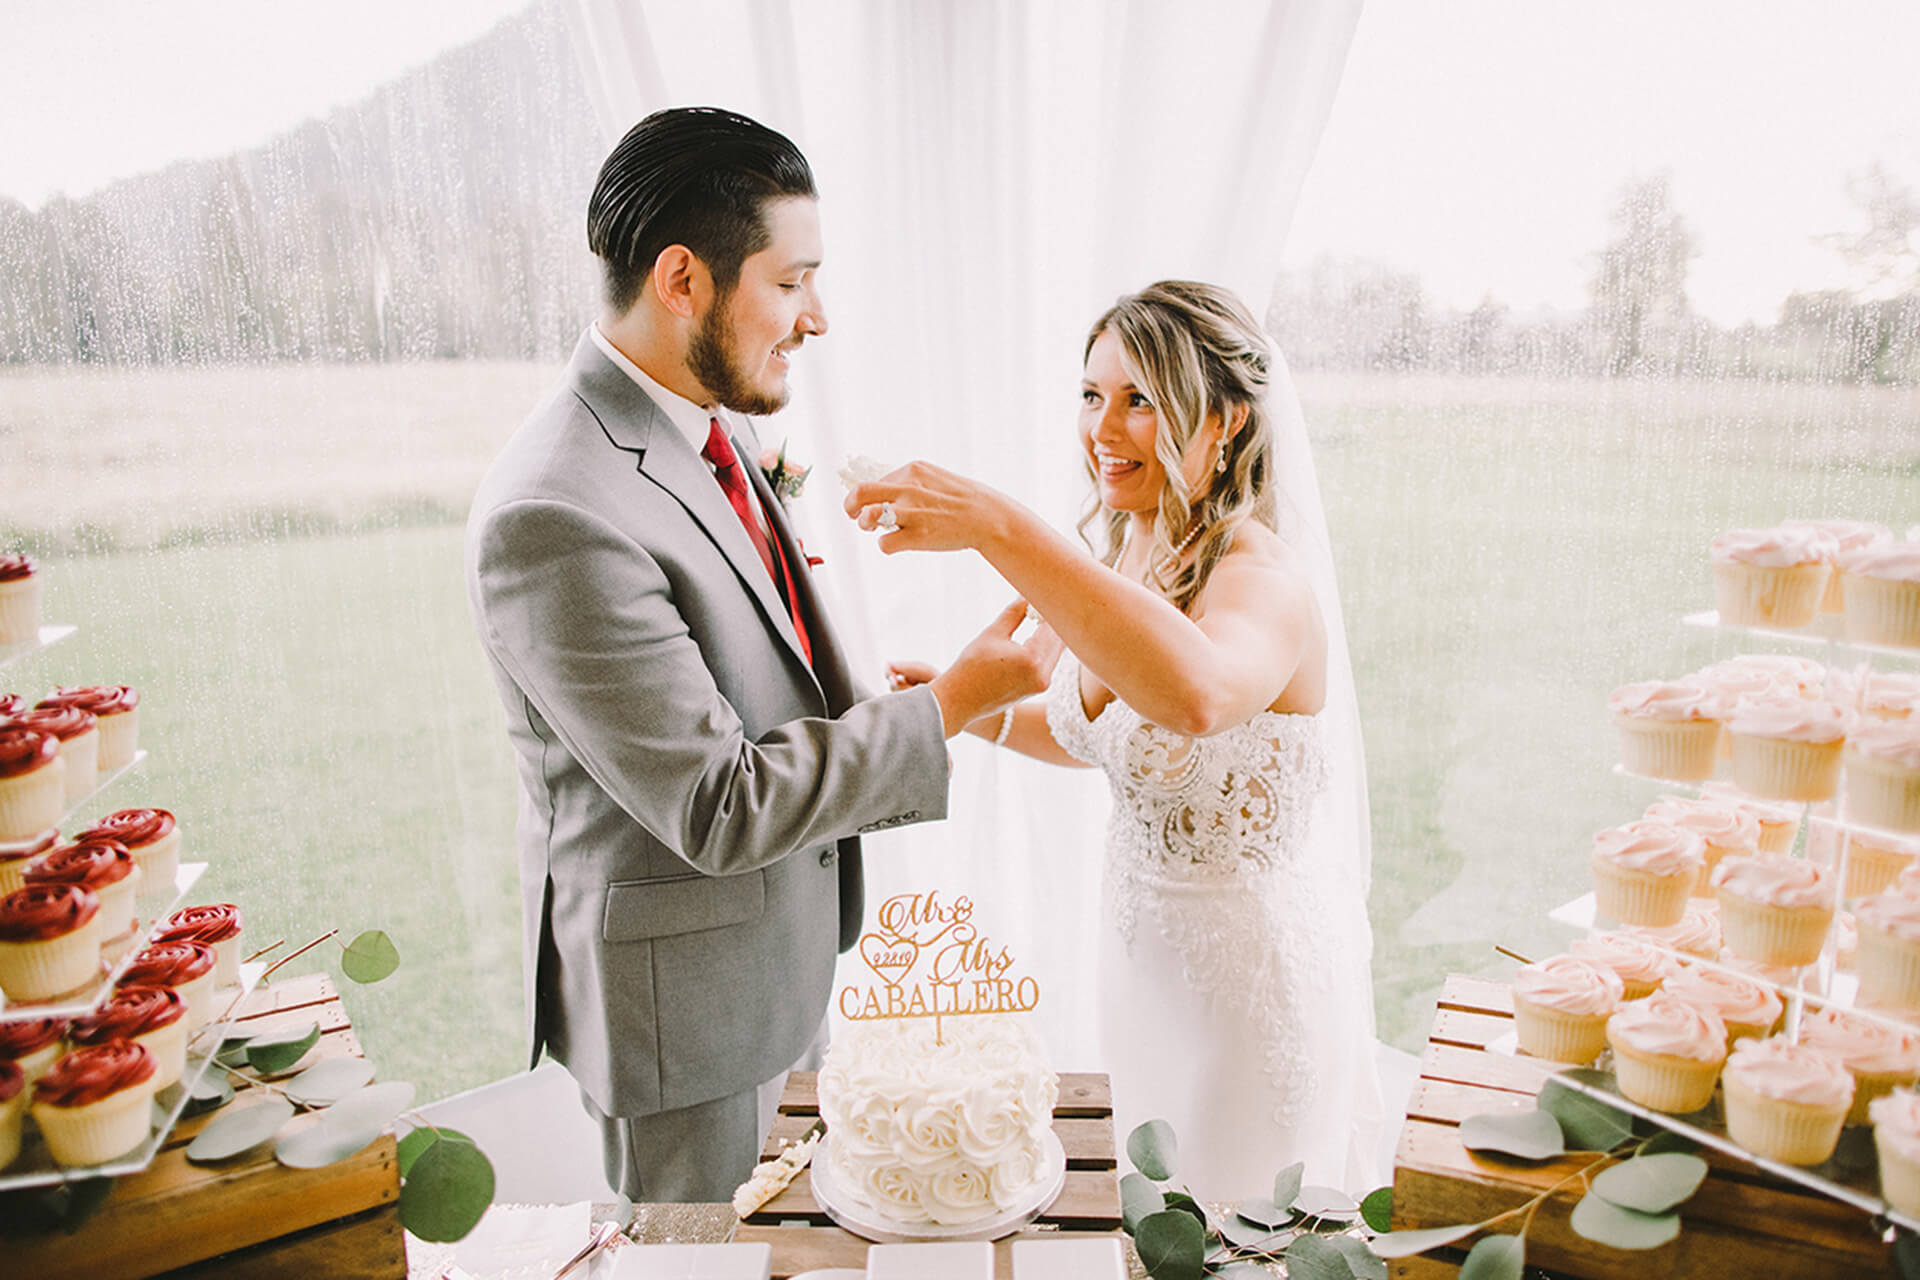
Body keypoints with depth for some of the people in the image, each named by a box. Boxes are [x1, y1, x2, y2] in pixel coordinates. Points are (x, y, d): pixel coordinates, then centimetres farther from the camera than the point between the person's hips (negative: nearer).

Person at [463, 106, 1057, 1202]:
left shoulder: (720, 428, 0)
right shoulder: (553, 516, -29)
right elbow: (716, 808, -27)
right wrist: (945, 708, -22)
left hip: (776, 948, 8)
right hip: (679, 991, -8)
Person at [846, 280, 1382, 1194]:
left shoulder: (1268, 579, -26)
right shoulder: (1126, 564, -1)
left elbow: (1196, 694, -51)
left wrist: (997, 526, -52)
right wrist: (970, 708, 0)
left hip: (1252, 973, -7)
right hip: (1138, 954, 7)